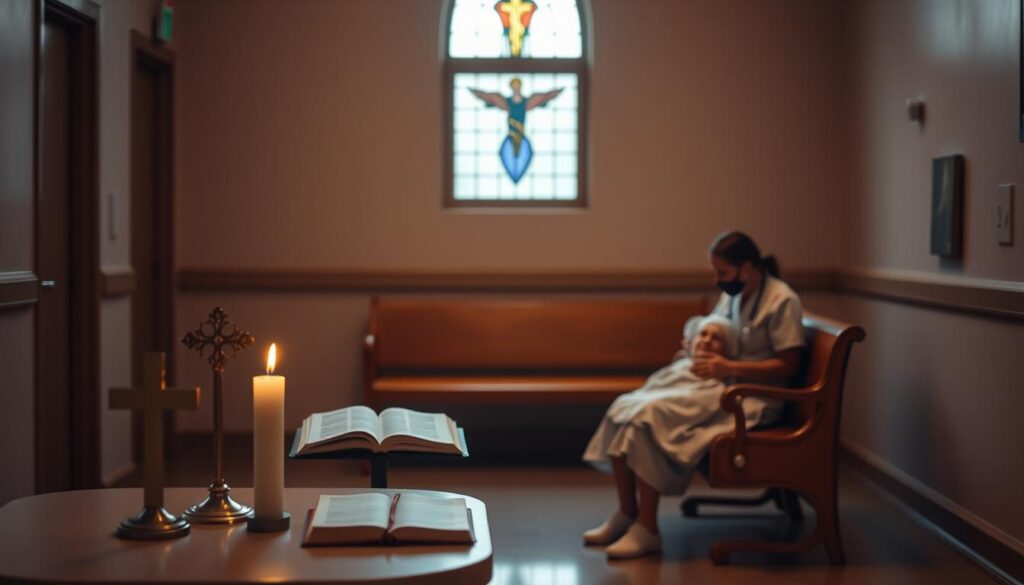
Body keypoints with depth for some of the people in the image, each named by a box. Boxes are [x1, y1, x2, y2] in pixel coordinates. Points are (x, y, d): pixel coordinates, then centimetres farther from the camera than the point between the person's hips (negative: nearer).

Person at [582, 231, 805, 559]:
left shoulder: (781, 301, -9)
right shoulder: (732, 294, 15)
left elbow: (788, 366, -15)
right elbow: (705, 334, 25)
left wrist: (728, 366, -20)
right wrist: (697, 347, 0)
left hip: (749, 396, -8)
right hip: (714, 383, 8)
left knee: (650, 416, -27)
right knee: (623, 409, -13)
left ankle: (646, 530, -22)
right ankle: (626, 514, -6)